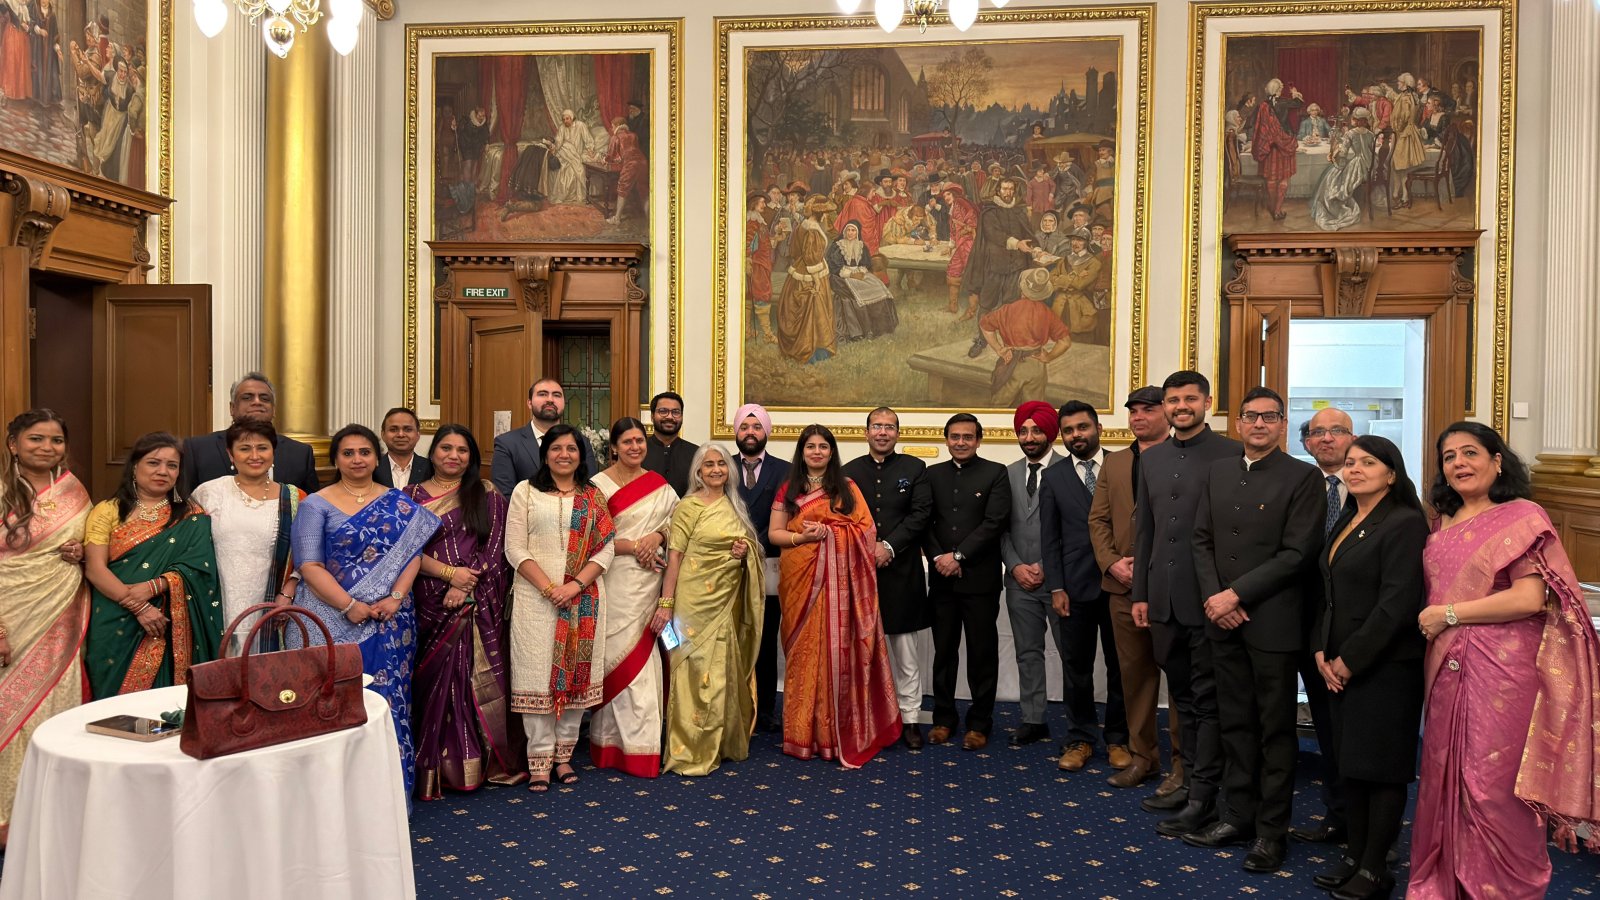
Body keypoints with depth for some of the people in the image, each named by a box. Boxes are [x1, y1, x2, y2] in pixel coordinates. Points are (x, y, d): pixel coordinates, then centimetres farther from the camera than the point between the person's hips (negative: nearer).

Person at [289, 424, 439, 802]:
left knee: (388, 698, 3)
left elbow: (412, 552, 3)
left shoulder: (399, 503, 9)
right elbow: (310, 566, -6)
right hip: (335, 622, -2)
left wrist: (396, 597, -12)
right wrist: (349, 606, -15)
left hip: (390, 622, 2)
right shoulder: (317, 505, 2)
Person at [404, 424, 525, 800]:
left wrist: (465, 587, -11)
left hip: (480, 606, 0)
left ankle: (484, 761, 12)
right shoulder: (413, 495, 8)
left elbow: (494, 546, 0)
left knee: (482, 680, 1)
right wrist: (449, 573, -13)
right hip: (432, 606, 0)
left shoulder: (486, 495, 7)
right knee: (437, 681, 1)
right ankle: (440, 765, 10)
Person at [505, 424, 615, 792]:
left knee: (576, 673, 5)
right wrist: (548, 588, -13)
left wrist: (575, 585, -12)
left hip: (584, 598, 2)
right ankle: (540, 760, 8)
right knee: (538, 675, -1)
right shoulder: (526, 491, 5)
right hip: (536, 596, -2)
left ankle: (564, 754, 17)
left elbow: (607, 548, 2)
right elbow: (515, 549, -2)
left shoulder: (594, 496, 9)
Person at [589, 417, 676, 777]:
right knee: (616, 655, -2)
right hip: (612, 581, -3)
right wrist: (633, 547, -14)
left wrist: (657, 536, -8)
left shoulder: (659, 485, 9)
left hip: (647, 580, 3)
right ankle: (611, 740, 8)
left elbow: (676, 521, 13)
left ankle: (640, 744, 13)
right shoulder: (599, 485, -2)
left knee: (640, 655, 5)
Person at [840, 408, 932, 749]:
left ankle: (910, 717, 12)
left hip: (902, 570, -1)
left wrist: (889, 546, -13)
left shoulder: (915, 469, 5)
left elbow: (921, 514, -4)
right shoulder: (850, 471, 9)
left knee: (906, 649, 3)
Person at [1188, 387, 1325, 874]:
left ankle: (1272, 830, 16)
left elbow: (1298, 553, -13)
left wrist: (1237, 594, -15)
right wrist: (1213, 597, -6)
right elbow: (1202, 538, 8)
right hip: (1223, 620, 5)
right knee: (1235, 722, 13)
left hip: (1273, 623, -5)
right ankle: (1239, 815, 25)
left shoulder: (1303, 476, -6)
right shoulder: (1219, 471, 10)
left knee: (1276, 729, 6)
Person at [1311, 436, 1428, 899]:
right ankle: (1355, 854, 24)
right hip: (1339, 666, 8)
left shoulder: (1405, 524, -12)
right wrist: (1322, 651, 3)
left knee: (1380, 766, 1)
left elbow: (1397, 603, -18)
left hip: (1385, 666, -8)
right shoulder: (1346, 522, 13)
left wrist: (1350, 659, -15)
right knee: (1348, 761, 12)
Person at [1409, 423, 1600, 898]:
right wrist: (1429, 620, 5)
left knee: (1494, 790, -1)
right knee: (1447, 782, 10)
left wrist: (1448, 614, -12)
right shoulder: (1444, 524, 13)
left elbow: (1530, 598, -16)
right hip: (1447, 671, 6)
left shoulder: (1522, 517, -6)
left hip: (1503, 672, -6)